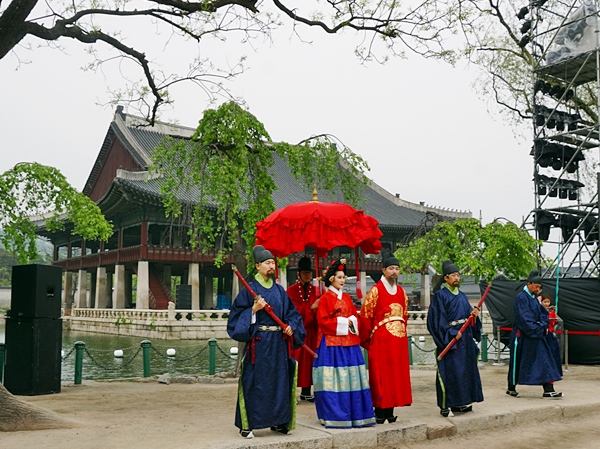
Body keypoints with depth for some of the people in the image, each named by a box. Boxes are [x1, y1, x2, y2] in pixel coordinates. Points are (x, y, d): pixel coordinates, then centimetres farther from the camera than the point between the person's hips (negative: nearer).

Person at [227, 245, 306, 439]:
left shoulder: (279, 290, 11)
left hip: (279, 342, 5)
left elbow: (291, 312, 14)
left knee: (279, 380, 9)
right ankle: (246, 424, 7)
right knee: (254, 383, -2)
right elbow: (237, 314, -6)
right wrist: (254, 309, -19)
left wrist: (291, 326, -3)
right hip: (258, 341, -5)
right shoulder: (250, 289, -3)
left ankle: (277, 421, 21)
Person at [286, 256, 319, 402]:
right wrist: (311, 308, -19)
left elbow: (318, 310, 6)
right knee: (295, 360, -5)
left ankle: (306, 392, 15)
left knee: (308, 359, 7)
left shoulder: (314, 290, 11)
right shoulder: (291, 290, -3)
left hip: (310, 331, 5)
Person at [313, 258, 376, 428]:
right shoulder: (325, 299, -3)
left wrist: (352, 322, -7)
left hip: (349, 342, 6)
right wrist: (342, 322, -12)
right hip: (332, 343, -6)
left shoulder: (347, 297, 16)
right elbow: (323, 320, -10)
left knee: (351, 379, 6)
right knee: (333, 381, -5)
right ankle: (334, 416, 2)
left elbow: (355, 316, 15)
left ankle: (353, 413, 12)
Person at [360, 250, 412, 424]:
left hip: (399, 339, 6)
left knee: (396, 374, 8)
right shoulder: (375, 290, -7)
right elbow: (365, 316, -8)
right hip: (381, 339, -6)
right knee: (380, 375, -3)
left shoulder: (401, 291, 12)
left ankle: (390, 410, 16)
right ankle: (379, 411, 4)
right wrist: (367, 340, -5)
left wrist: (402, 330, 12)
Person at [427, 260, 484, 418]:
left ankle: (461, 402, 19)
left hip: (465, 337, 8)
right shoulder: (440, 295, -6)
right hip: (449, 338, -7)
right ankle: (445, 406, -2)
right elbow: (438, 319, -12)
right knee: (449, 372, -7)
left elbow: (468, 315, 19)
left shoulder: (462, 296, 16)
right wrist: (452, 333, -17)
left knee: (466, 369, 9)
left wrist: (474, 314, -3)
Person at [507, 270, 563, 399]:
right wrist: (538, 329, -16)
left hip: (537, 335, 8)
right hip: (522, 337, -8)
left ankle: (548, 390, 0)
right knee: (517, 362, 4)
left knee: (544, 360, 0)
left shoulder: (534, 298, 12)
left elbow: (543, 314, 13)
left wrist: (542, 325, -7)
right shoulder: (521, 298, -14)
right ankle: (511, 388, 18)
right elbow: (524, 319, -20)